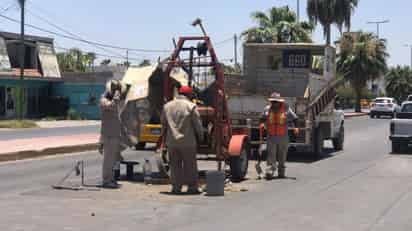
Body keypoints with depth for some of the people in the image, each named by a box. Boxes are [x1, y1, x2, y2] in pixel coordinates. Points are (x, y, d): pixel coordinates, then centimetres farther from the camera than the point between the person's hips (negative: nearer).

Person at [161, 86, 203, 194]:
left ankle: (176, 187, 9)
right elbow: (197, 124, -5)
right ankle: (192, 187, 7)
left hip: (171, 141, 4)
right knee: (190, 165, 4)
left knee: (175, 165, 10)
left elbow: (163, 124, 13)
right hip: (188, 141, -4)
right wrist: (200, 137, 8)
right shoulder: (191, 106, -7)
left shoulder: (167, 106, 8)